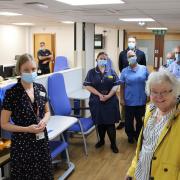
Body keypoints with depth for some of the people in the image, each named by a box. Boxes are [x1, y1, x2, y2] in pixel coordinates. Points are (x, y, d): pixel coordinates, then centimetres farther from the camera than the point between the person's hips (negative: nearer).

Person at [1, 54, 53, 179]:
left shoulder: (40, 88, -1)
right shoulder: (12, 93, -16)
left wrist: (44, 121, -9)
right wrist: (27, 129, -20)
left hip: (41, 140, 5)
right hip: (22, 143, -4)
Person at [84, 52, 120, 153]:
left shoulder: (111, 72, 4)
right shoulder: (92, 72, 1)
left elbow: (116, 85, -1)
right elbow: (88, 86, -6)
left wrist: (108, 96, -15)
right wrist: (99, 95, -15)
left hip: (110, 101, 0)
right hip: (97, 101, 1)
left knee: (110, 123, 1)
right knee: (100, 123, 12)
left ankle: (113, 144, 13)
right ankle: (101, 140, 32)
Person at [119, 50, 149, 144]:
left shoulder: (144, 69, -1)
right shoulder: (124, 71, -2)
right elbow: (122, 86, 0)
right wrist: (121, 98, -3)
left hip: (141, 100, 1)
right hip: (129, 101, -1)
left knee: (140, 120, 14)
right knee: (129, 120, 9)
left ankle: (138, 135, 36)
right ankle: (130, 135, 33)